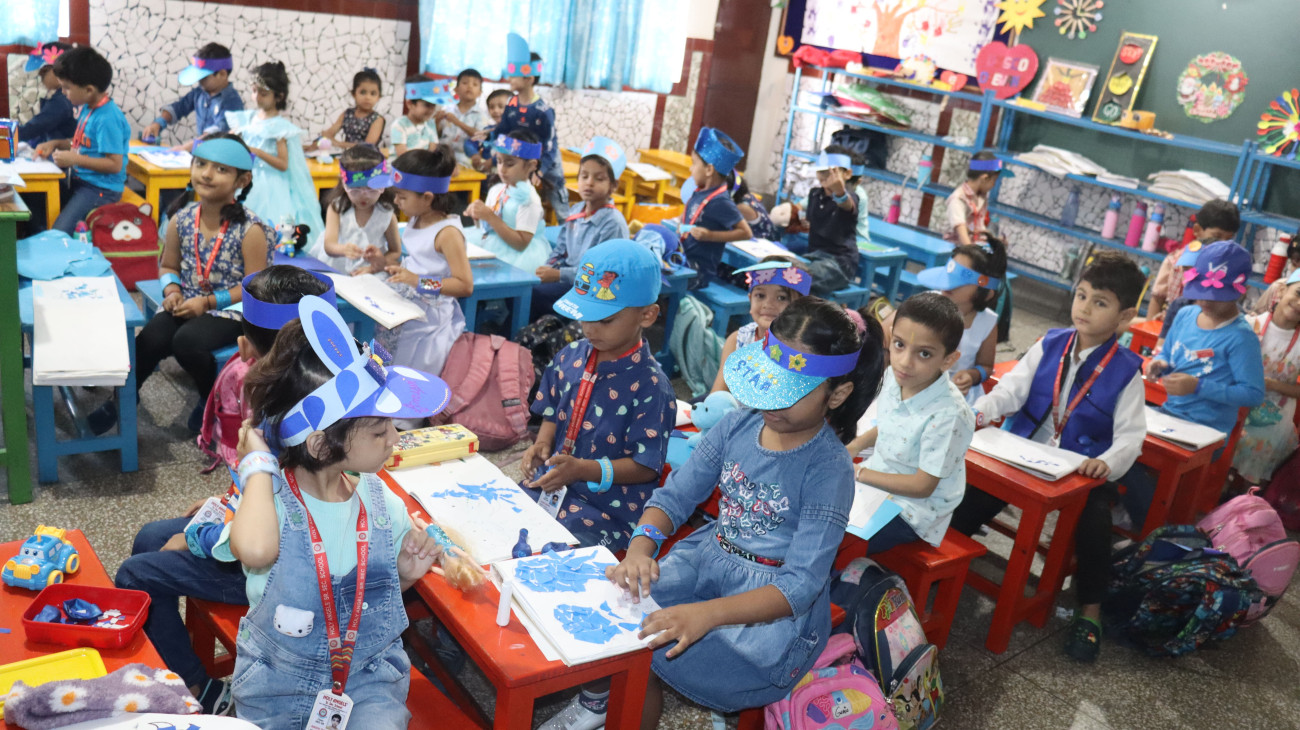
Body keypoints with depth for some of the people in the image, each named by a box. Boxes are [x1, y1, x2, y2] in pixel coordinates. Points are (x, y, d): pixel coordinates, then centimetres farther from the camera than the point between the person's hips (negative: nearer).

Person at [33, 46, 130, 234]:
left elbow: (115, 164, -22)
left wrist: (75, 159, -21)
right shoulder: (88, 109, 8)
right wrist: (55, 144, 10)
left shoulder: (107, 118, -20)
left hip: (101, 189, -10)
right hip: (79, 181, 10)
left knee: (59, 233, -21)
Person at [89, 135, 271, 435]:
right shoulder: (181, 219, 2)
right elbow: (168, 265, 16)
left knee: (186, 342, -29)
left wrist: (208, 302, -17)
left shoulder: (249, 229, -13)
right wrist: (172, 290, -6)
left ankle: (213, 399, 1)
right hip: (185, 304, 5)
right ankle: (120, 400, 4)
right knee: (150, 339, -21)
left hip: (229, 310, -4)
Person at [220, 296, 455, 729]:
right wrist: (259, 465, -28)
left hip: (368, 676, 2)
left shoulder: (380, 502, -5)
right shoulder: (269, 499, -17)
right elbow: (255, 551, -44)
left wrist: (407, 573, -9)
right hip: (278, 685, -1)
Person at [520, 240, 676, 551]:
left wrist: (581, 469, -25)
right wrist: (542, 444, -4)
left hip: (607, 511, -6)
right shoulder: (570, 356, 3)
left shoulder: (649, 385, -17)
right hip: (552, 483, 7)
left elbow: (645, 467, -15)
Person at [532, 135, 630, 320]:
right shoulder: (575, 212, 11)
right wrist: (548, 269, -1)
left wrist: (559, 275, -22)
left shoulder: (613, 224, -14)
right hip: (567, 279, 8)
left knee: (534, 294, -23)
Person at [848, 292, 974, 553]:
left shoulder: (947, 416, -30)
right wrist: (855, 446, 1)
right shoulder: (897, 377, -8)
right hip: (876, 481, 7)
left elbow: (922, 486, -22)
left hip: (910, 510, -7)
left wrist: (859, 473, -19)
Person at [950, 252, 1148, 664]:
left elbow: (1130, 436, -9)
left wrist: (1108, 463, -29)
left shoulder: (1126, 372, -5)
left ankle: (1089, 610, -4)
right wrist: (980, 412, -20)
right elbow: (1012, 388, -1)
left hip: (1083, 471, -2)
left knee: (1095, 521, -26)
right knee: (978, 496, -19)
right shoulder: (1049, 346, 4)